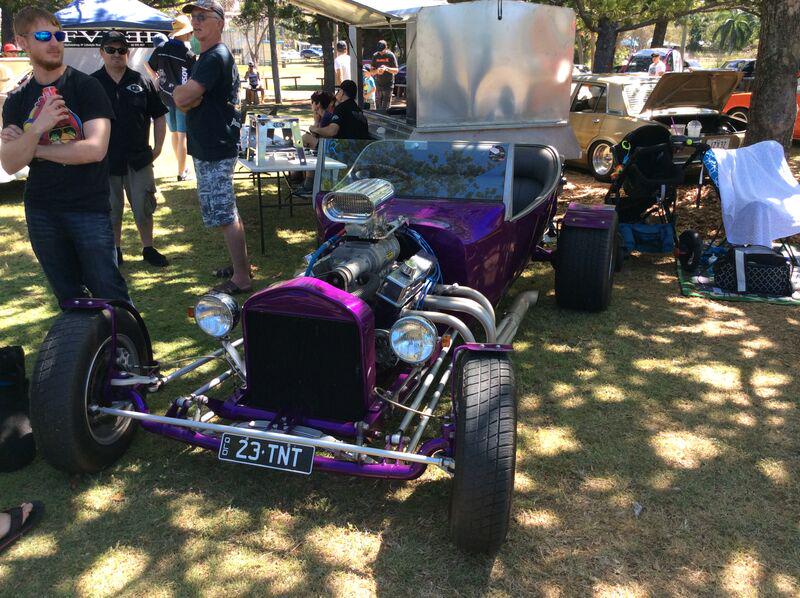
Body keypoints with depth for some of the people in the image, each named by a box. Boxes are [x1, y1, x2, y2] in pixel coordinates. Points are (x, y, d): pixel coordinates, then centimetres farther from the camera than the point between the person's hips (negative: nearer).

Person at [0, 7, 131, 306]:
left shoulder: (86, 87, -4)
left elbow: (95, 149, -17)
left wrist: (34, 148, -8)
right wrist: (38, 128, -20)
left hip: (89, 207, -4)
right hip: (41, 212, 5)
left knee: (109, 293, -4)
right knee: (68, 297, 15)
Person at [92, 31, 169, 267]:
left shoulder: (142, 82, 4)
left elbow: (159, 116, 9)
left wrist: (158, 147, 3)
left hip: (138, 159, 1)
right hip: (105, 160, 0)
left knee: (144, 208, 7)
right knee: (111, 211, 10)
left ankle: (148, 248, 23)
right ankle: (115, 252, 25)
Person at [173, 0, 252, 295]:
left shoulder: (215, 57, -16)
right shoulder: (209, 57, 19)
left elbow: (181, 98, -23)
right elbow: (186, 101, 16)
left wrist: (180, 91, -1)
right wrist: (189, 96, -6)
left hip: (215, 150, -11)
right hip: (210, 147, 11)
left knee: (225, 215, -7)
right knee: (228, 212, 18)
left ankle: (241, 279, 0)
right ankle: (242, 263, 29)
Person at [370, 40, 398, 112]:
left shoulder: (391, 55, -2)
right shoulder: (375, 56, 7)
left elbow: (396, 71, -4)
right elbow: (371, 72, 9)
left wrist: (386, 68, -20)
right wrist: (377, 71, -14)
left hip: (388, 85, -3)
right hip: (378, 85, 4)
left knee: (386, 108, -8)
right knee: (378, 107, 5)